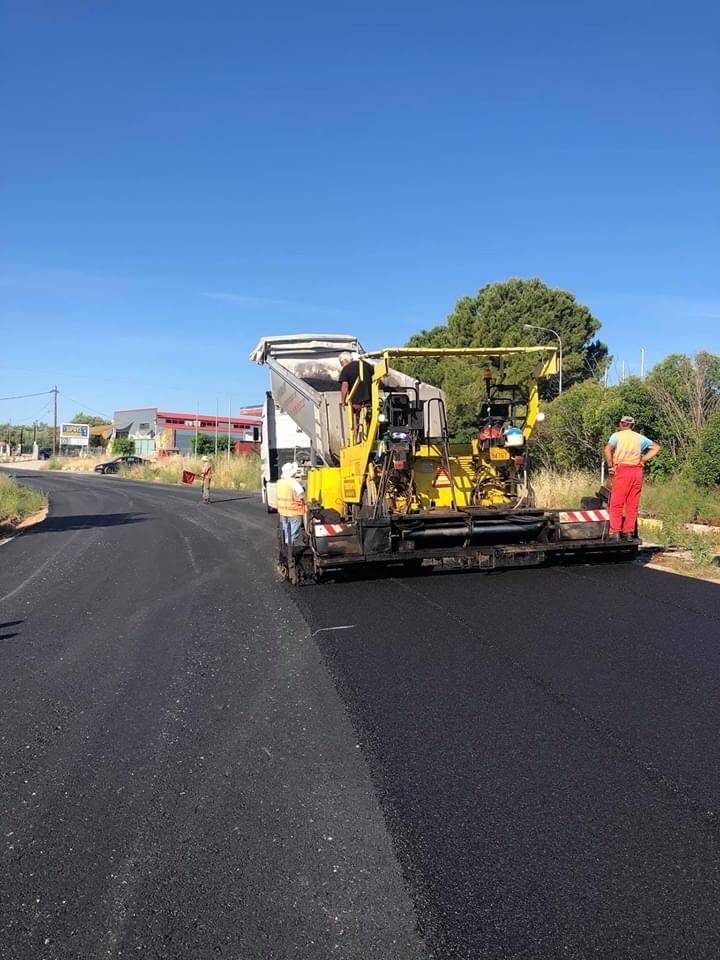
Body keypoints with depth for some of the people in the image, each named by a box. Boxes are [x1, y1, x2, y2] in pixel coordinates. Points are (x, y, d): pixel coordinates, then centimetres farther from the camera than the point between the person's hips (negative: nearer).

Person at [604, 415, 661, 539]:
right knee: (633, 504, 8)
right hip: (637, 471, 3)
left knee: (616, 503, -1)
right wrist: (643, 459, 10)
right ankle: (628, 532, 8)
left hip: (622, 469, -3)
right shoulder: (639, 437, 15)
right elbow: (656, 447, 15)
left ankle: (615, 532, -7)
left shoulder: (617, 435, 5)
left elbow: (607, 449, -12)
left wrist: (610, 466, -5)